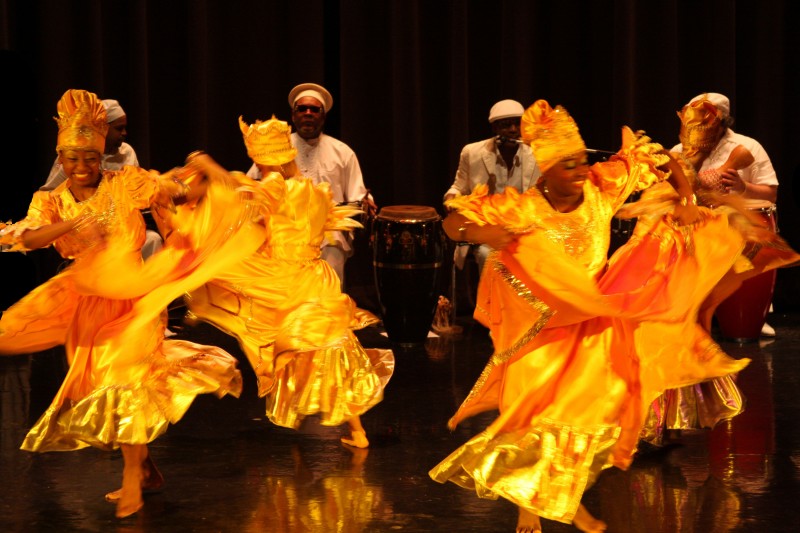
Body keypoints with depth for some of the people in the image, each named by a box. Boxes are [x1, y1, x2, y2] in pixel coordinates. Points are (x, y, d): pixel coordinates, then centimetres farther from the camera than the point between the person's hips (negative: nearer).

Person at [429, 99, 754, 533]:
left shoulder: (602, 188, -14)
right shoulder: (519, 209, -22)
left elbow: (659, 159, -3)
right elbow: (453, 222, -21)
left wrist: (685, 199, -13)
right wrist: (481, 233, -39)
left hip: (594, 325, 4)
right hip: (542, 329, -3)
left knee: (585, 415, 13)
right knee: (535, 419, 4)